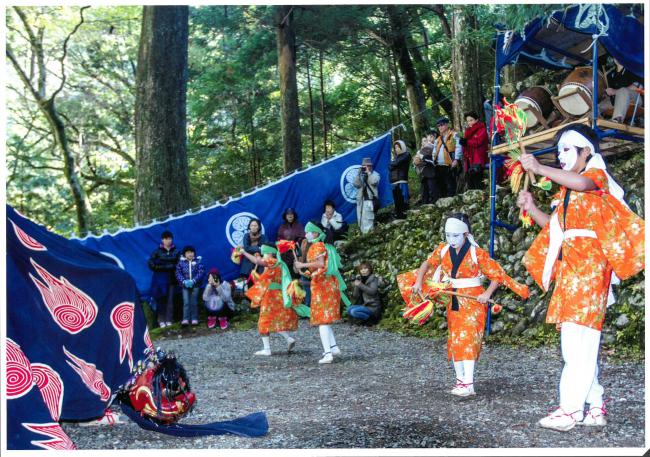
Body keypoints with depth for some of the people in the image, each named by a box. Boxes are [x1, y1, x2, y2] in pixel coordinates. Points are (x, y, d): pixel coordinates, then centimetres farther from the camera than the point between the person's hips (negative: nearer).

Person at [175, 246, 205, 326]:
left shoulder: (198, 261, 1)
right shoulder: (181, 262, 4)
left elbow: (201, 272, -5)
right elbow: (178, 273, 0)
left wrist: (193, 281, -16)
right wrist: (184, 281, -14)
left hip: (195, 285, 0)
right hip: (185, 285, 0)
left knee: (194, 302, 3)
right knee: (186, 302, -6)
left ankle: (194, 319, 9)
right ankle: (185, 319, -7)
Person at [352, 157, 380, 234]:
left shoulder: (375, 174, 5)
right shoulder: (360, 175, 17)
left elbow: (373, 182, -16)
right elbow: (355, 184, 3)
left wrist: (368, 172, -11)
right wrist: (359, 174, -5)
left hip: (370, 200, -6)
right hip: (360, 199, 6)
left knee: (367, 219, -14)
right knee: (360, 218, 7)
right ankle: (362, 233, 14)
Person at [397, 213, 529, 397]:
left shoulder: (477, 253, -15)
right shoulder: (443, 250, 0)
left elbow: (497, 275, -11)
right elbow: (427, 264, 14)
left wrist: (487, 293, -25)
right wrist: (418, 282, -1)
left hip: (473, 302, -6)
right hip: (453, 302, 6)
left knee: (467, 338, -17)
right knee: (454, 340, 10)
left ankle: (468, 384, -18)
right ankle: (460, 380, 22)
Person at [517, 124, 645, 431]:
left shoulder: (597, 175, 1)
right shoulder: (566, 191, 23)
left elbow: (582, 182, -25)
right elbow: (554, 227, 22)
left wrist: (539, 169, -25)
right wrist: (531, 209, 8)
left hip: (589, 263, -9)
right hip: (569, 265, 9)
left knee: (579, 335, -16)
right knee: (578, 339, 6)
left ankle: (571, 406, -20)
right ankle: (594, 406, 10)